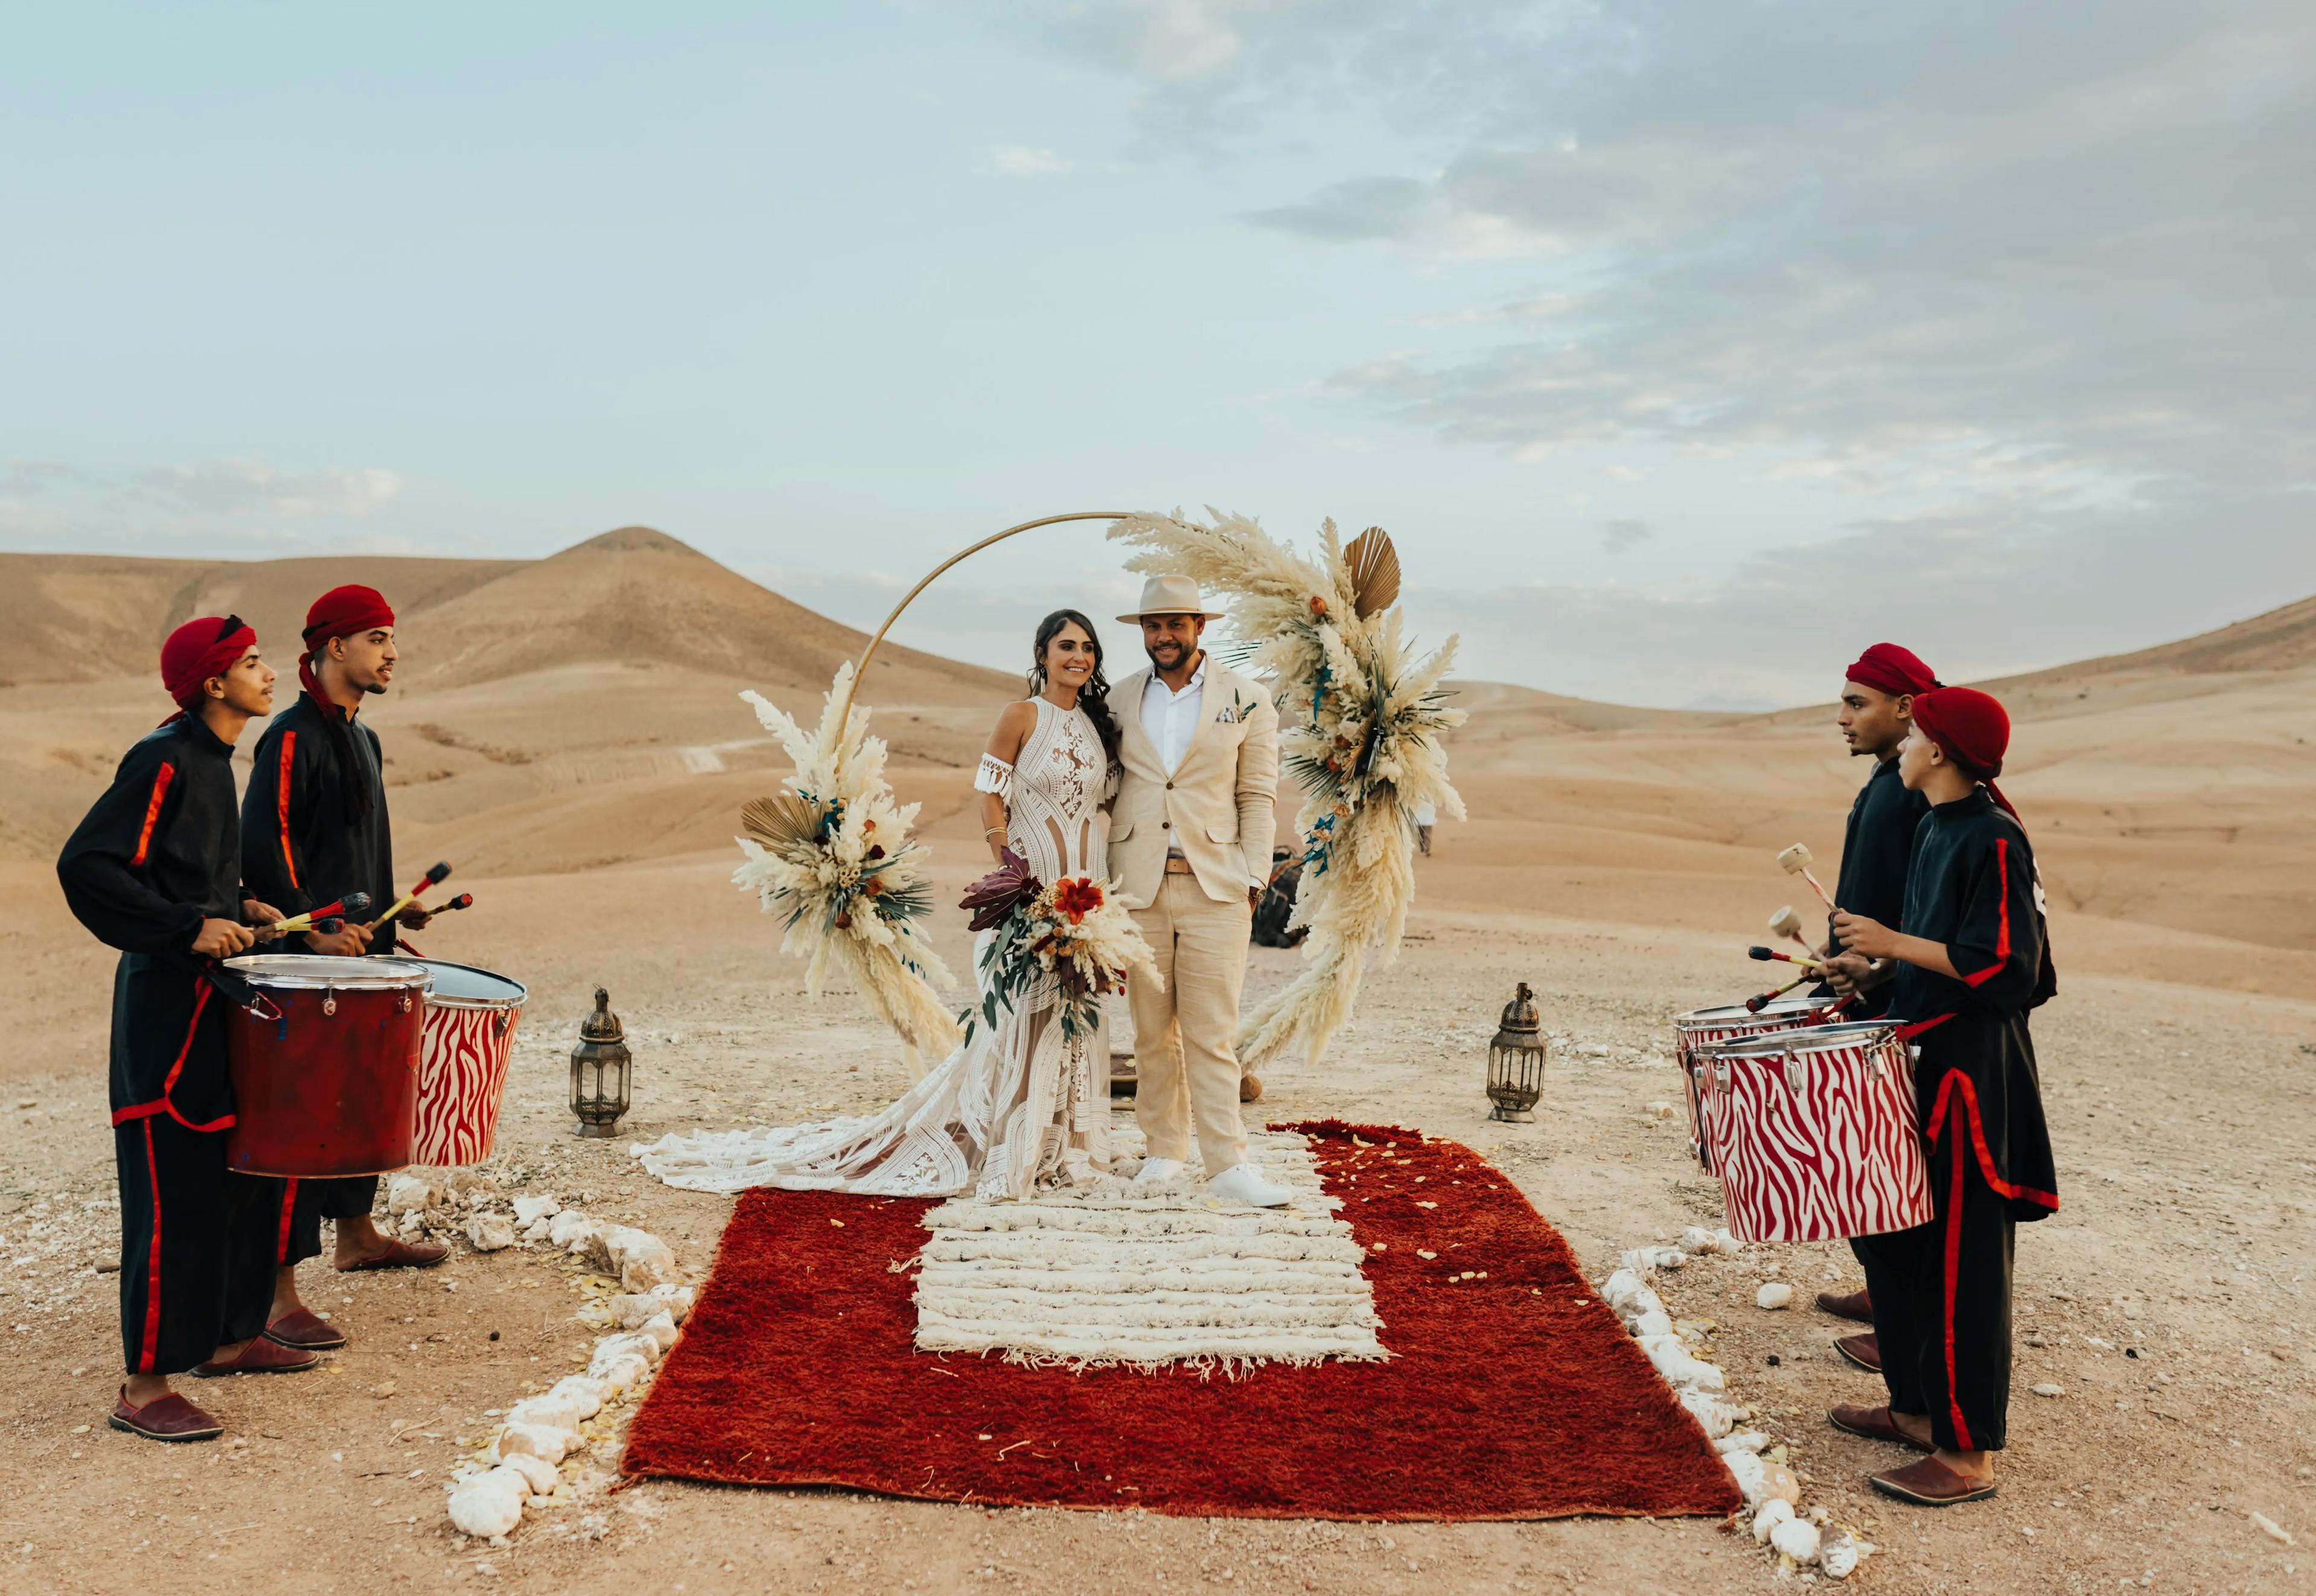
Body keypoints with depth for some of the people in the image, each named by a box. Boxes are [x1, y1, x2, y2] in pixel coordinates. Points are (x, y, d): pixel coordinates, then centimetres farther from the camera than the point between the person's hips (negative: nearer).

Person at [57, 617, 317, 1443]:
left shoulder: (212, 761, 13)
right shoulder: (164, 761, -15)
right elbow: (85, 866, -21)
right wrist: (191, 927, -22)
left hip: (216, 993, 10)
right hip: (166, 1007, -10)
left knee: (242, 1171, 16)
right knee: (175, 1192, -7)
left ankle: (231, 1337, 29)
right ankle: (144, 1386, 1)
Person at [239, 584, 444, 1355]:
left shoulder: (364, 740, 16)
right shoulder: (292, 736, -13)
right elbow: (262, 845, -18)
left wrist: (390, 908, 15)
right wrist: (313, 929, -22)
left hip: (357, 946, 9)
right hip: (306, 959, -9)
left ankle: (356, 1234, 36)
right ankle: (276, 1291, -4)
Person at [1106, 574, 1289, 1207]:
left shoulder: (1247, 700, 4)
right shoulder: (1119, 701, 10)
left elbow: (1257, 796, 5)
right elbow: (1105, 791, 13)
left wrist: (1253, 877, -2)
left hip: (1214, 887, -2)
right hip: (1138, 888, 2)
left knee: (1212, 1033, -5)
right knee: (1152, 1031, 8)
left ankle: (1226, 1164, -1)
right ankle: (1164, 1149, 21)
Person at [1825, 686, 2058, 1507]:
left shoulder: (1991, 841, -17)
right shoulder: (1935, 828, 11)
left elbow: (2001, 964, -21)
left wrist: (1892, 942, -18)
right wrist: (1875, 967, 14)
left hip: (1971, 1071, -10)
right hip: (1921, 1056, 10)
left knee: (1961, 1258, -3)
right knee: (1898, 1235, 16)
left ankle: (1969, 1453, 5)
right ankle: (1919, 1407, 28)